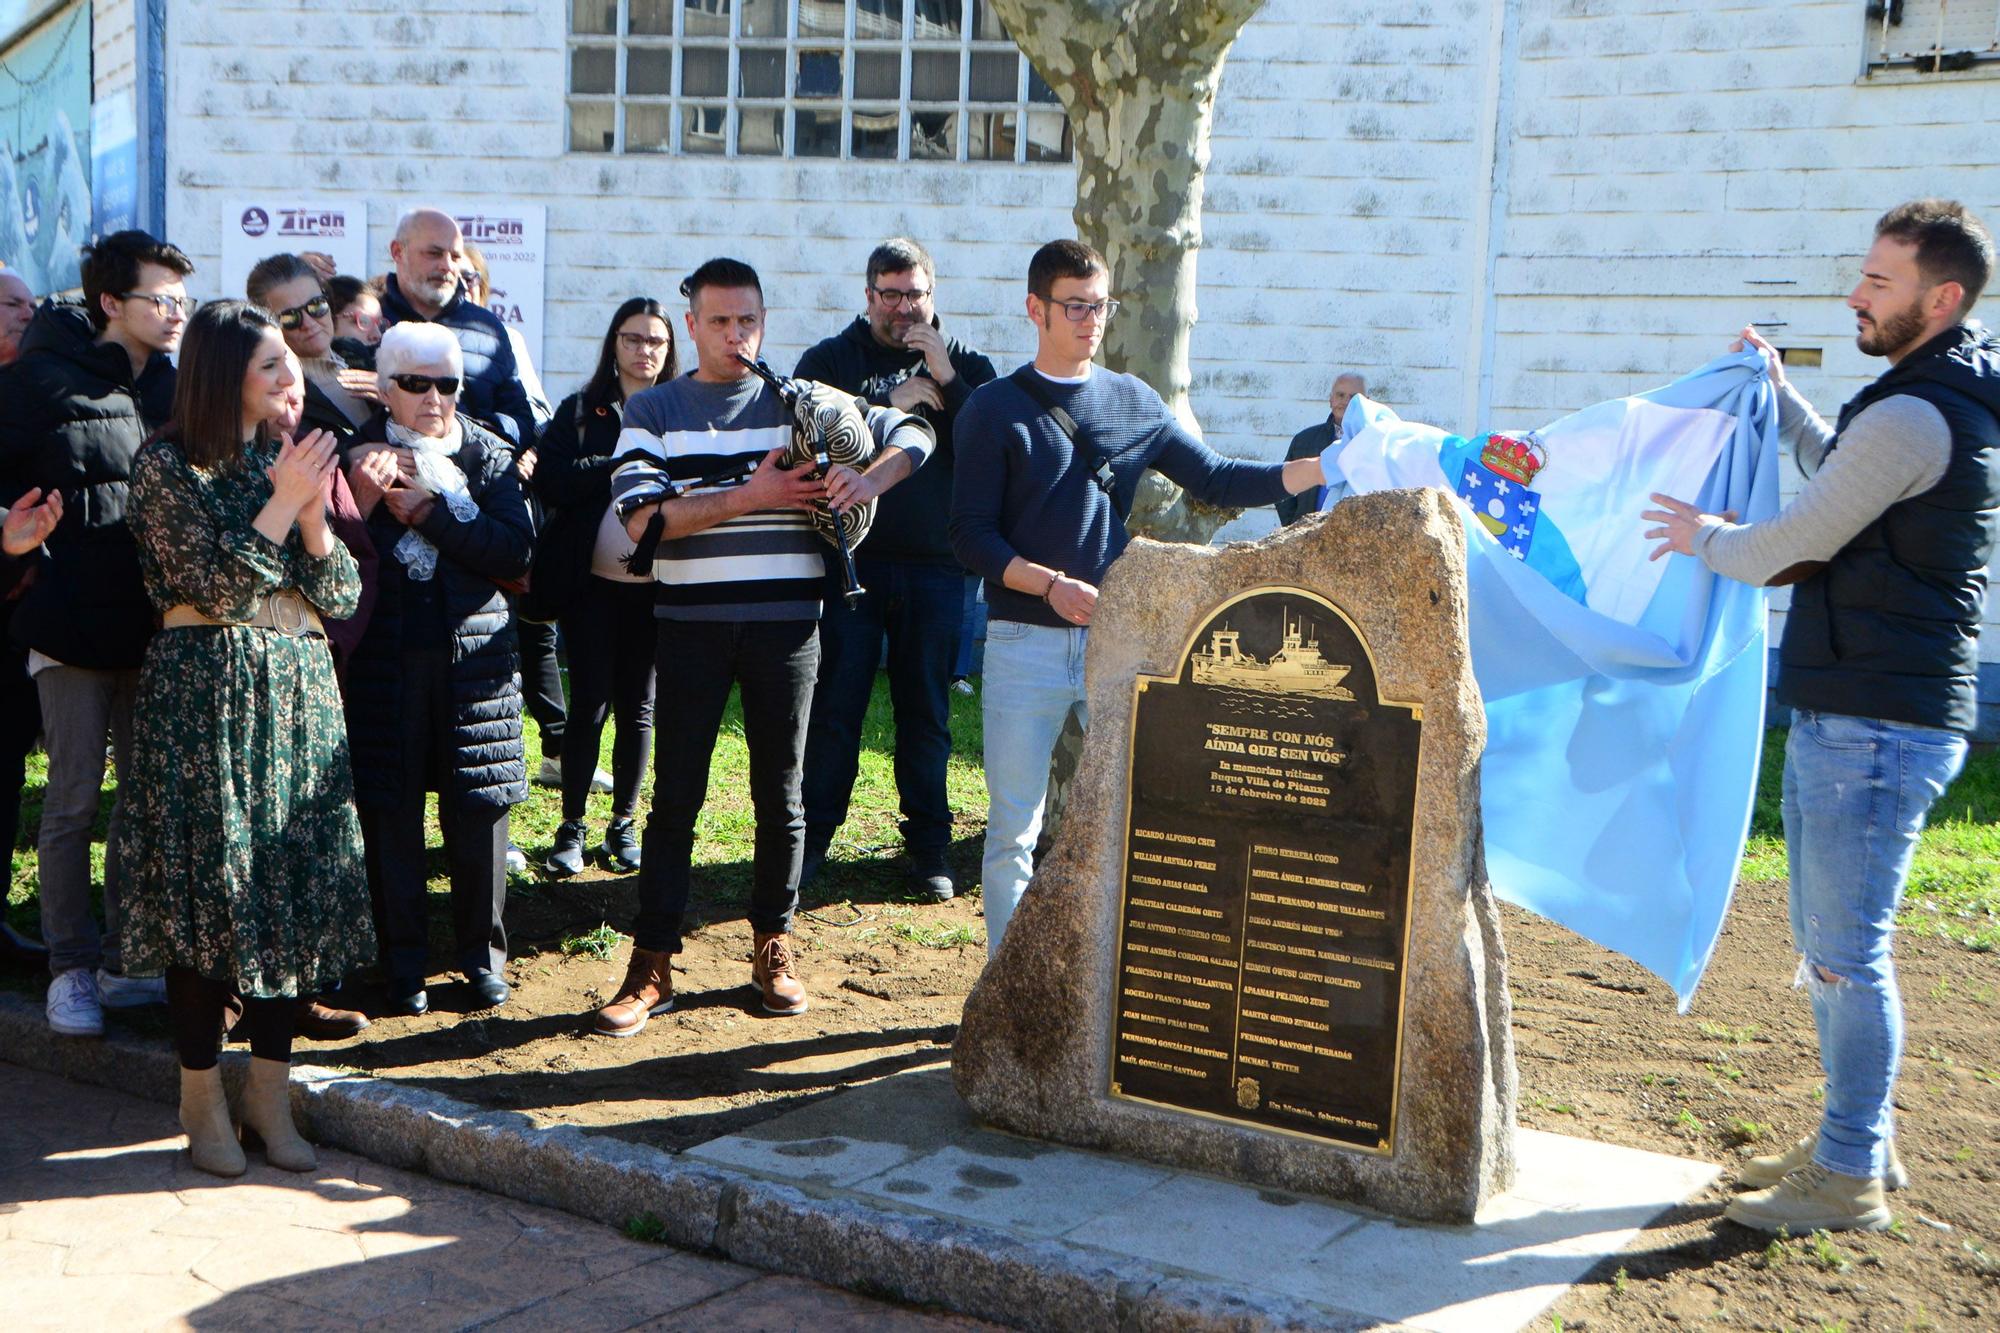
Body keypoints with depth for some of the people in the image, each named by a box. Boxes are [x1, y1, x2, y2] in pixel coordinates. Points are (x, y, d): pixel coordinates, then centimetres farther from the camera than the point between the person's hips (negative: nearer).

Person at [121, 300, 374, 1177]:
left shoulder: (292, 459, 13)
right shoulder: (168, 465, -4)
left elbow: (342, 595, 8)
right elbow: (218, 582, -13)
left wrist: (313, 515, -8)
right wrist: (284, 503, -11)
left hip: (299, 693, 5)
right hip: (205, 694, -5)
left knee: (296, 883, 4)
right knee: (210, 884, -3)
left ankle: (269, 1090, 14)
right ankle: (203, 1098, 10)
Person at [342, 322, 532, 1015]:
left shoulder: (489, 455, 8)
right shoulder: (357, 456, 5)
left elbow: (516, 549, -5)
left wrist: (429, 513, -12)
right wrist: (362, 500, -19)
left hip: (474, 655, 1)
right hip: (383, 659, -1)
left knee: (477, 808, 4)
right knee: (390, 813, 2)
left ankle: (483, 953, 19)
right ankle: (402, 962, 15)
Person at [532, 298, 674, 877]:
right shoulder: (580, 410, 5)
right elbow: (552, 478, -10)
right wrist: (624, 466, -14)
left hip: (655, 584, 1)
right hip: (593, 582, -1)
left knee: (638, 705, 9)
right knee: (590, 702, -1)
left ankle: (624, 823, 21)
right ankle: (571, 825, 10)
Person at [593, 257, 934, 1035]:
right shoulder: (654, 410, 5)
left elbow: (912, 434, 12)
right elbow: (641, 517, -10)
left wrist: (870, 479, -9)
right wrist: (749, 495, -15)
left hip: (786, 621, 1)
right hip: (692, 622, -1)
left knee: (780, 792, 8)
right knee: (675, 795, 1)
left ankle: (773, 947, 23)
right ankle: (652, 965, 7)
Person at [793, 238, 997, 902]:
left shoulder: (965, 365, 11)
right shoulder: (831, 359, 7)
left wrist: (946, 379, -13)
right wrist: (887, 406, -15)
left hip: (935, 566, 1)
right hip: (851, 557, -1)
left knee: (927, 711, 7)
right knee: (834, 705, 0)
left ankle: (928, 847, 15)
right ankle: (810, 839, 10)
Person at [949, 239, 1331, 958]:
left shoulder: (1136, 402, 12)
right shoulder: (996, 408, 1)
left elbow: (1216, 479, 12)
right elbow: (972, 534, -4)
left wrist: (1326, 467, 1)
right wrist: (1053, 585, -18)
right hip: (1025, 638, -3)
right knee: (1014, 828, 1)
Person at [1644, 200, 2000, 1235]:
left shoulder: (1911, 419, -18)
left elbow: (1794, 547, -15)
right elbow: (1840, 478, 34)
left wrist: (1705, 537, 3)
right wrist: (1780, 394, 35)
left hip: (1875, 727, -11)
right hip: (1840, 717, 11)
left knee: (1848, 953, -3)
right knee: (1826, 942, 17)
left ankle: (1851, 1180, 7)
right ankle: (1855, 1141, 29)